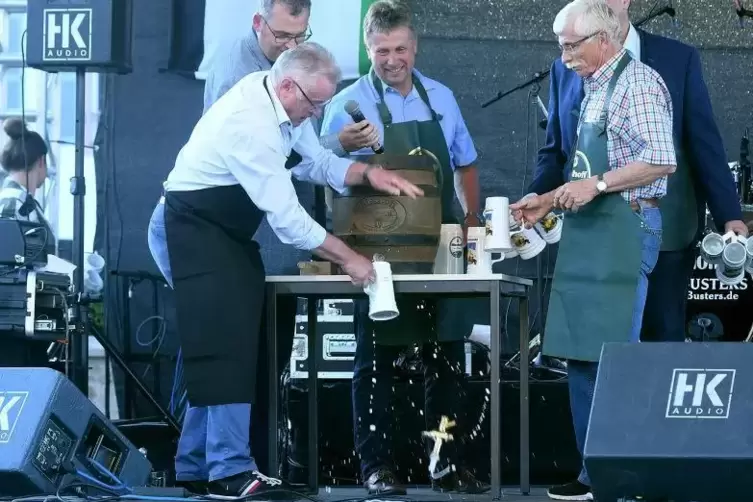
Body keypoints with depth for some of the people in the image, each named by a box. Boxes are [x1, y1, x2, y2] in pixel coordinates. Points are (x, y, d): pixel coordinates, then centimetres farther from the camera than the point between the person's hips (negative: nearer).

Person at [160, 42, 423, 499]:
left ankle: (196, 462, 16)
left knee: (235, 340, 9)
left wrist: (368, 173, -11)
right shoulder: (250, 123, -31)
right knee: (225, 341, -14)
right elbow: (287, 217, -30)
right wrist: (348, 259, -23)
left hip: (229, 226, 10)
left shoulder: (285, 102, -3)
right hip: (198, 227, -10)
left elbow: (317, 162, 7)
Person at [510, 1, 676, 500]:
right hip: (588, 234, 9)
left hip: (625, 229, -9)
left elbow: (662, 160, -18)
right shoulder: (594, 90, 18)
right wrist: (547, 201, 18)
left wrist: (595, 185, -18)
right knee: (582, 358, 8)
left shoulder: (637, 82, -8)